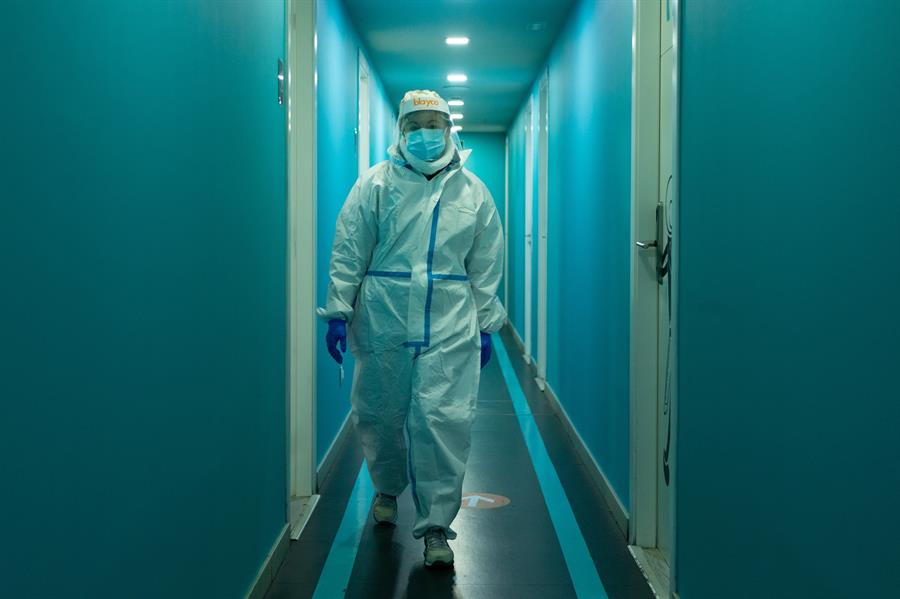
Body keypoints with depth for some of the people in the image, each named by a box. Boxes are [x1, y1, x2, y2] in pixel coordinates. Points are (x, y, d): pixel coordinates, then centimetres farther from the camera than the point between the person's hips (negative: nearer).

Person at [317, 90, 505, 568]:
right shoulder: (375, 184, 5)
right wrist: (338, 311, -4)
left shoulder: (472, 191, 10)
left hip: (450, 329, 0)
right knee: (380, 415, 10)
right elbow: (348, 254, 3)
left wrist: (486, 325, 9)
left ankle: (436, 525, 3)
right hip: (383, 323, 0)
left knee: (443, 421, -7)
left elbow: (486, 267, 11)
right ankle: (387, 489, 38)